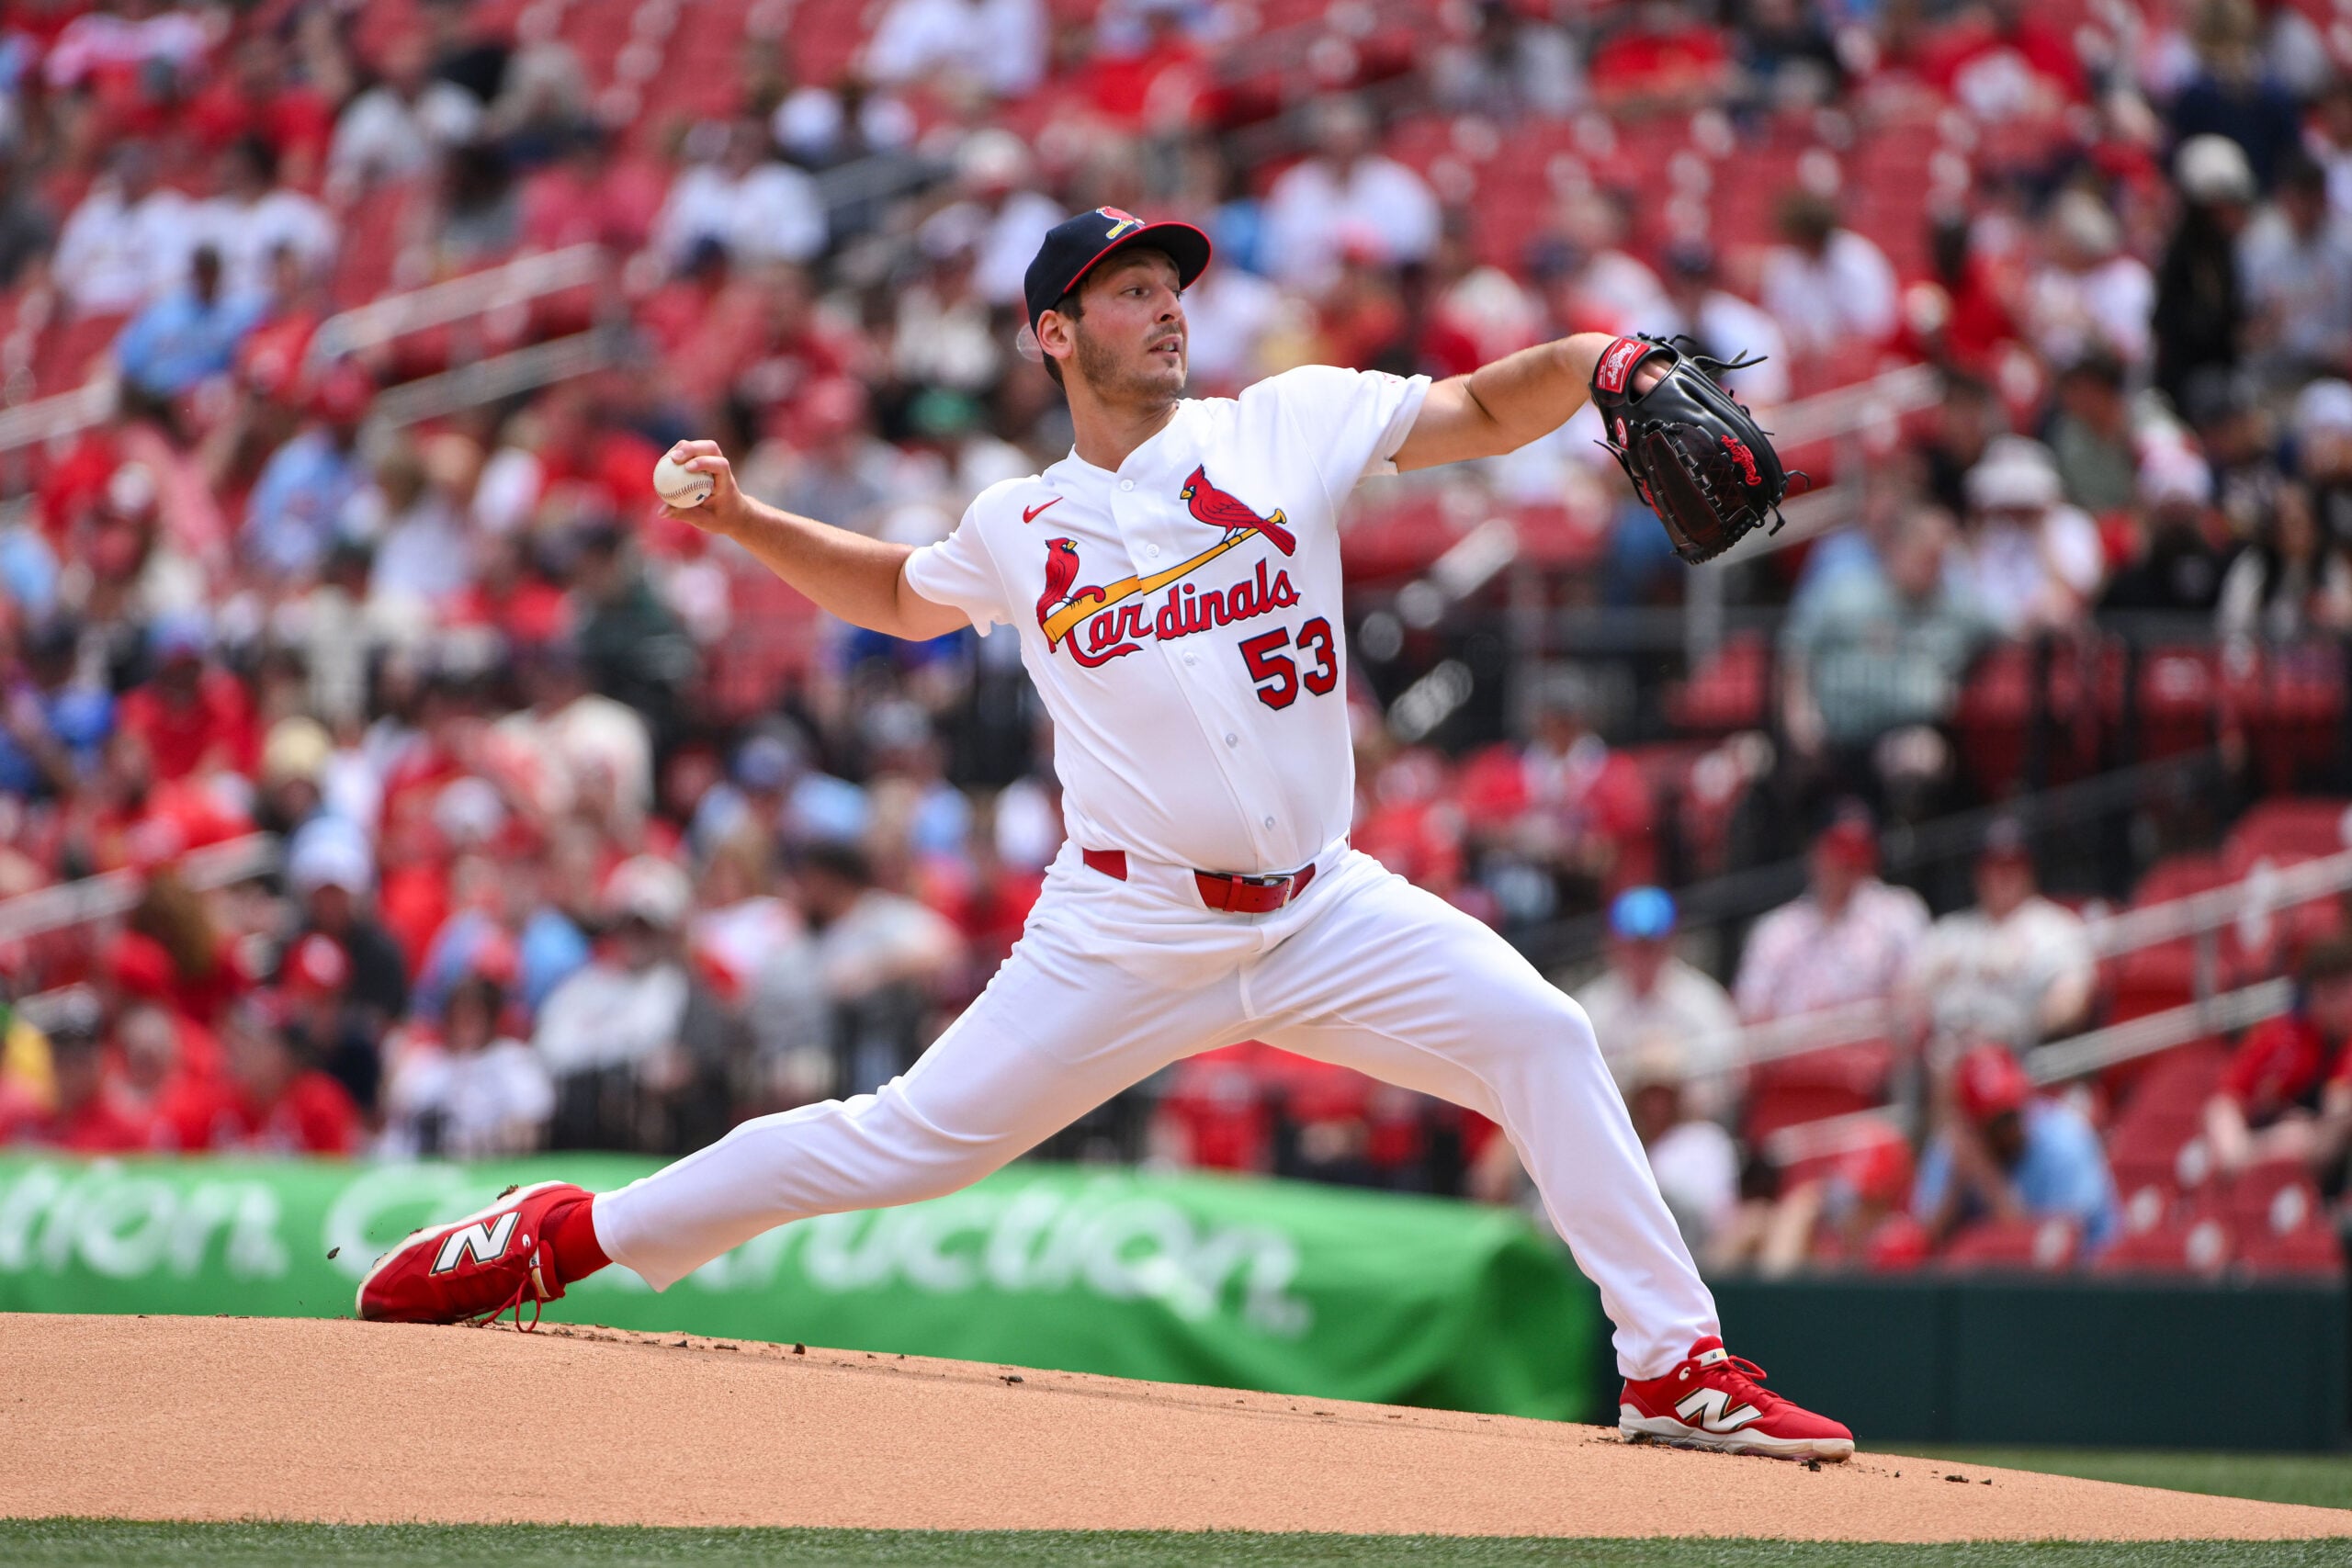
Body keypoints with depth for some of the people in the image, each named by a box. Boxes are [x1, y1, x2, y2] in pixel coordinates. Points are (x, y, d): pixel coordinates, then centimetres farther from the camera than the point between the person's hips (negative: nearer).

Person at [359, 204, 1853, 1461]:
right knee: (915, 1139, -5)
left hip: (1324, 913, 1)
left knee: (1542, 1037, -16)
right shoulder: (1019, 530, 7)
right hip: (1129, 934, -1)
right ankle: (570, 1234, 9)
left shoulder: (1293, 424, 3)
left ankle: (1675, 1366, -9)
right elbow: (901, 594, 27)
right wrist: (743, 518, 15)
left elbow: (1486, 413, 1)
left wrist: (1591, 362, -20)